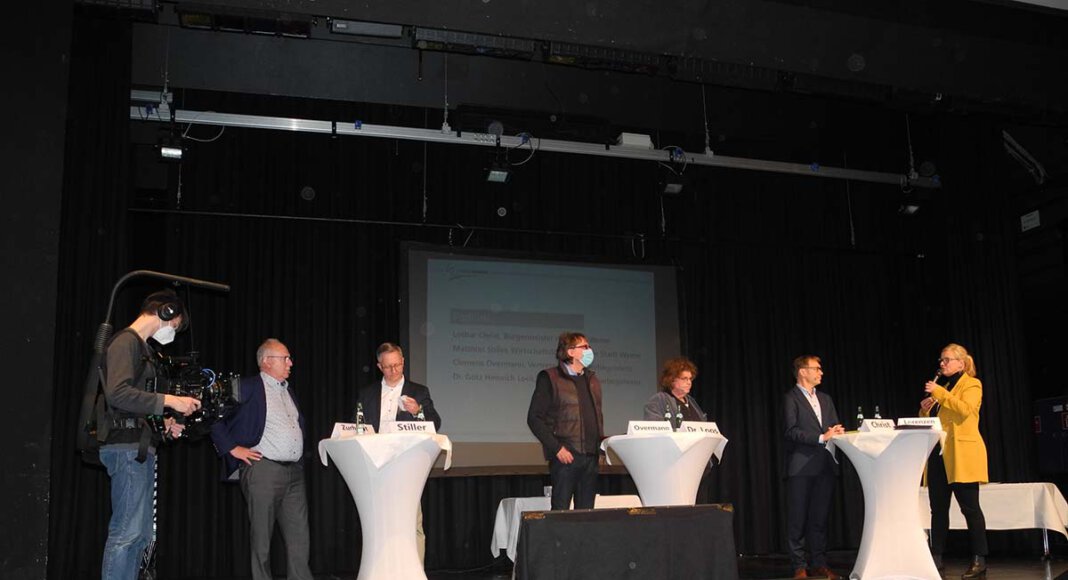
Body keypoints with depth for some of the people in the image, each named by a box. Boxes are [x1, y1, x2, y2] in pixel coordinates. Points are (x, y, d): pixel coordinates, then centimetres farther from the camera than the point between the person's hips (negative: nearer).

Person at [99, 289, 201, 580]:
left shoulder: (139, 346, 23)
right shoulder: (126, 342, -8)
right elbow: (117, 392, -23)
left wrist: (162, 423, 14)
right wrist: (168, 400, -20)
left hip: (140, 447, 10)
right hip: (127, 446, -10)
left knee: (140, 534, 11)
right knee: (127, 532, -11)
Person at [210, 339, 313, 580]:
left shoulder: (288, 391, 20)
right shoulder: (247, 387, -4)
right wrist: (232, 448, -9)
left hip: (294, 471, 7)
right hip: (263, 468, -7)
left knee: (299, 539, 3)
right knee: (261, 539, 1)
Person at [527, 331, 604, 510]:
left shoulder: (592, 380, 18)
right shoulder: (550, 378, -2)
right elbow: (534, 418, -6)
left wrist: (601, 443, 10)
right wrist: (556, 448, -13)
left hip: (590, 456, 6)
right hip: (566, 456, -6)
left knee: (586, 511, 5)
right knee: (560, 510, -6)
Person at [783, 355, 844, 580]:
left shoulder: (825, 399, 21)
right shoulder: (791, 398, -2)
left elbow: (835, 426, 20)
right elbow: (791, 431, -12)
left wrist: (837, 431, -4)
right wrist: (821, 438, -19)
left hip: (825, 465, 6)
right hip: (801, 466, -6)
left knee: (820, 518, 8)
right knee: (798, 519, -1)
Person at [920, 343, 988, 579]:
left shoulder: (971, 384, 0)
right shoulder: (941, 385, 21)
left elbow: (965, 410, -19)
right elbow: (928, 419, 26)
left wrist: (939, 393, -16)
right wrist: (924, 409, 4)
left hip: (962, 454, -7)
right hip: (938, 454, 7)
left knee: (969, 507, -6)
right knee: (938, 508, 7)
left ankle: (979, 560, -2)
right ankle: (936, 558, 10)